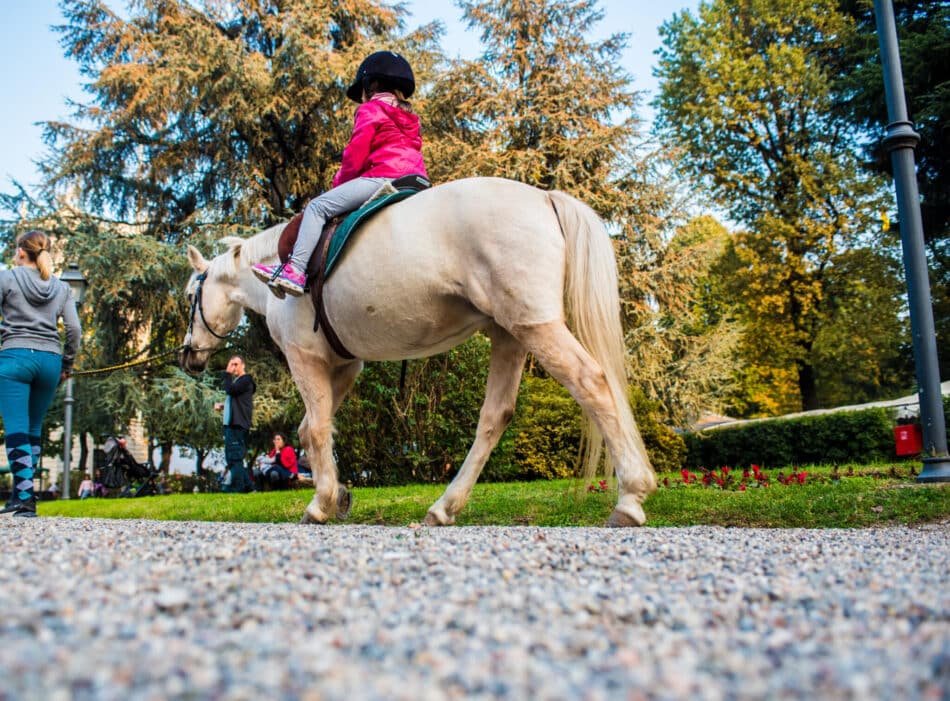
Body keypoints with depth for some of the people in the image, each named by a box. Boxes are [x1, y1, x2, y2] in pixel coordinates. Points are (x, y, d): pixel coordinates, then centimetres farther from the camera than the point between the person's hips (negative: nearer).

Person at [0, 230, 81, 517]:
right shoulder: (61, 287, 12)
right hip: (50, 360, 4)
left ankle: (25, 496, -14)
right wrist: (67, 364, 13)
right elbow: (74, 329, 5)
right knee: (34, 429, 12)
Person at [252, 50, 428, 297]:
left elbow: (355, 156, -4)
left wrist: (340, 181, 13)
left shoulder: (370, 110, 5)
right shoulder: (410, 119, 28)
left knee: (318, 206, -7)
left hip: (383, 176, -9)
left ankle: (295, 270, -17)